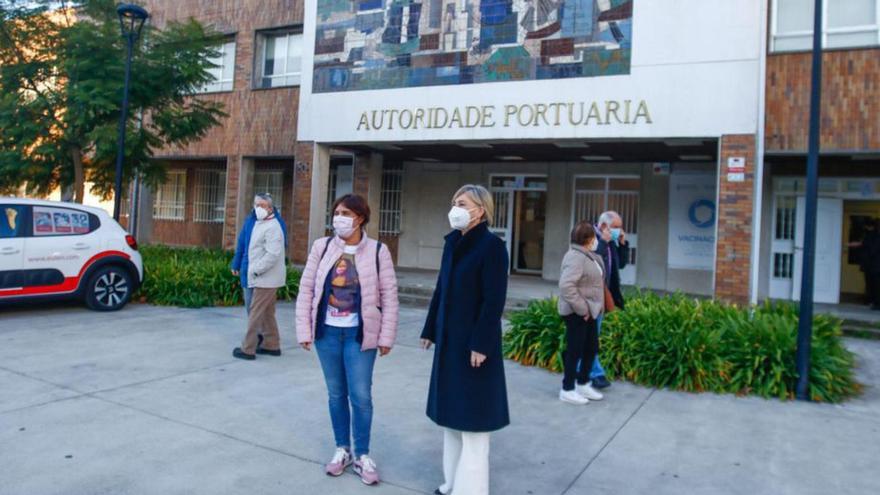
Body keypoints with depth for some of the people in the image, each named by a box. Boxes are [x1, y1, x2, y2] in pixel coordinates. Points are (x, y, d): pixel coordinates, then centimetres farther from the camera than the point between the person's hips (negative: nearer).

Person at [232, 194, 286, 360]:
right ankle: (272, 345, 24)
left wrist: (256, 270, -18)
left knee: (255, 313, -5)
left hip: (266, 279, -10)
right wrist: (254, 270, 10)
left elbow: (273, 254, -25)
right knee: (267, 313, 15)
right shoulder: (260, 224, 15)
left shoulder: (272, 227, -17)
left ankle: (247, 349, 1)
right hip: (265, 278, 10)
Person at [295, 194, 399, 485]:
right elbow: (306, 289, 3)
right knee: (336, 393, 13)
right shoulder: (322, 247, -1)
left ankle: (362, 455, 19)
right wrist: (304, 330, -1)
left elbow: (389, 296, -4)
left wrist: (386, 337, -6)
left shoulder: (378, 251, -6)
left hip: (360, 333, -2)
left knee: (361, 395, 0)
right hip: (327, 331, 2)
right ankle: (342, 450, 29)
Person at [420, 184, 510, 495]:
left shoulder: (492, 245, -14)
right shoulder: (453, 242, 8)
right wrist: (430, 329, 15)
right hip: (449, 338, 8)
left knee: (471, 415, 2)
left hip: (474, 341, -8)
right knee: (451, 411, 16)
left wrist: (480, 344, -21)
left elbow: (494, 299, -18)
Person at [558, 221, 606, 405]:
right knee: (575, 350, 0)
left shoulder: (589, 256, 11)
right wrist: (581, 308, -24)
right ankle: (567, 390, 13)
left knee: (591, 348, 16)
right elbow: (566, 285, -29)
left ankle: (583, 384, 31)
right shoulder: (575, 257, -20)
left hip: (589, 311, 10)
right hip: (576, 313, -10)